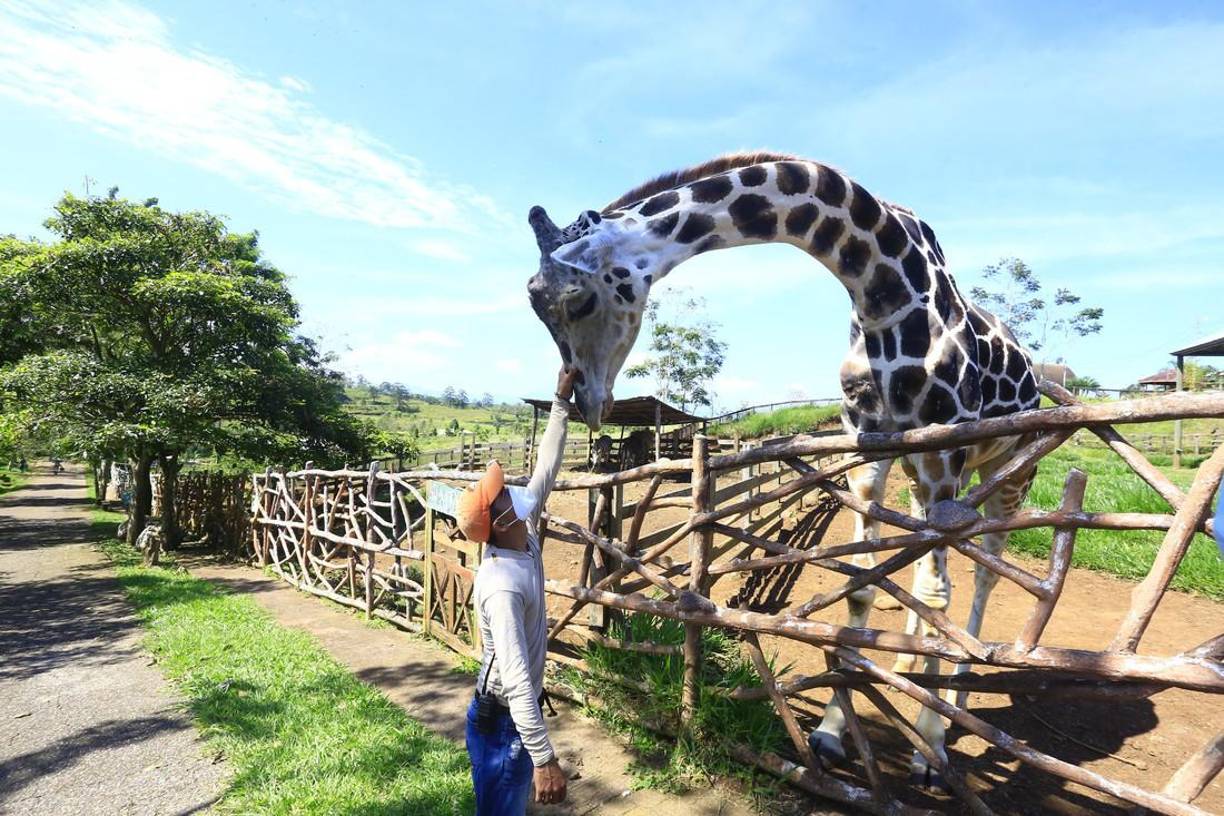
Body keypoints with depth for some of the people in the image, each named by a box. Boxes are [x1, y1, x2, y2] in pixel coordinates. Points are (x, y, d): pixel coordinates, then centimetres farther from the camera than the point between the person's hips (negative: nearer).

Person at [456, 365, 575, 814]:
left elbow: (545, 470, 0)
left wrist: (562, 401, 1)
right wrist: (543, 759, -30)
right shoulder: (502, 584, -32)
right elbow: (516, 680, -33)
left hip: (517, 711, 9)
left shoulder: (524, 540, -6)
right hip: (502, 721, -9)